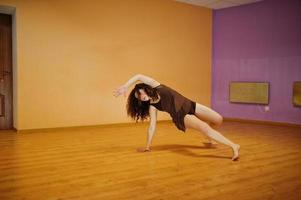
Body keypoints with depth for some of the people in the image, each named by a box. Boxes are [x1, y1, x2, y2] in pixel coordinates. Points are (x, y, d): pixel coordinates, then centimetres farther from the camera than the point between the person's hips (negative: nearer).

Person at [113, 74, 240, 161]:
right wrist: (148, 145, -1)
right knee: (205, 127, -27)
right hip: (182, 117, -2)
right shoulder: (152, 107, -3)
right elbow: (152, 125, -1)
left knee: (218, 119, -5)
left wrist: (125, 86, -12)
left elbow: (139, 77, -9)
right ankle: (233, 146, -25)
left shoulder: (157, 87, -3)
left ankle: (209, 138, 28)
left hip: (190, 106, 2)